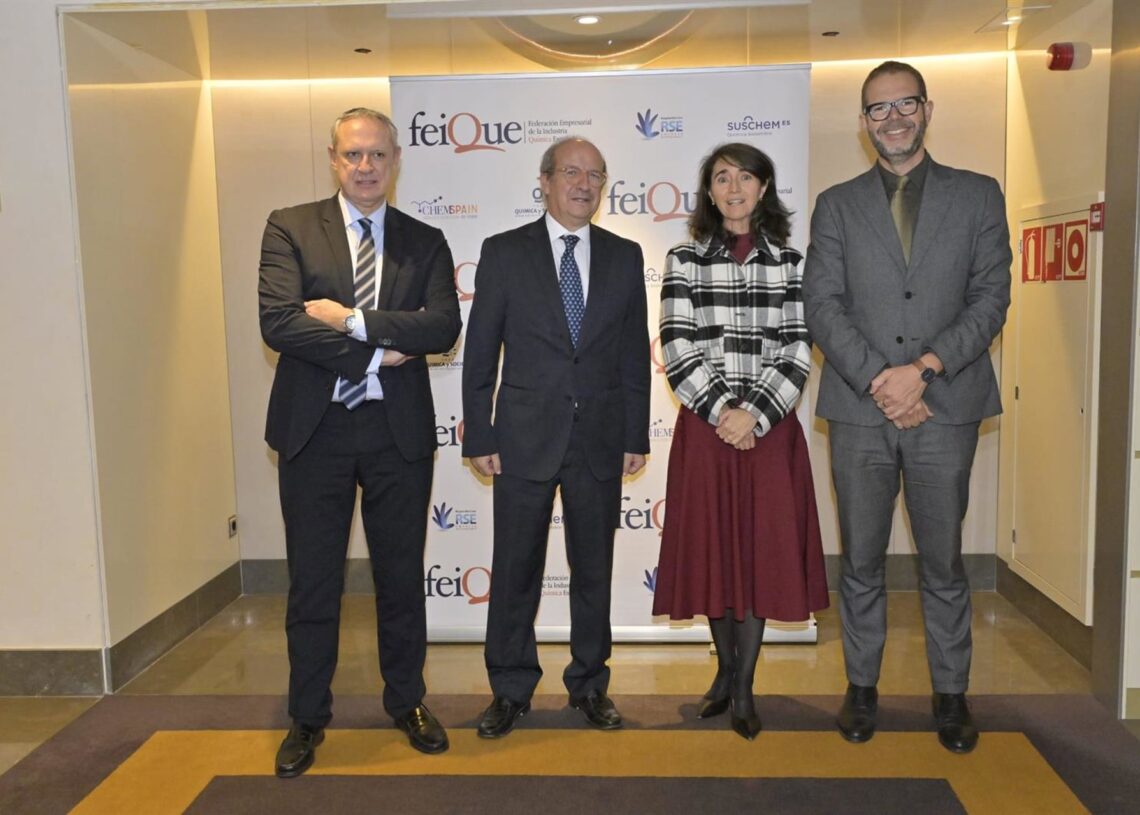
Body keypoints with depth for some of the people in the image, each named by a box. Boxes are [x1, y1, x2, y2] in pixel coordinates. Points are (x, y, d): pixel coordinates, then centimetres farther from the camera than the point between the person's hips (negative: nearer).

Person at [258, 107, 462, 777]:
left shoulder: (425, 242, 7)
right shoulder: (290, 227, 2)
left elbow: (444, 326, -8)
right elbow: (278, 322, -12)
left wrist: (352, 319, -16)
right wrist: (376, 352, -14)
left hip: (399, 431, 1)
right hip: (314, 428, -1)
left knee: (402, 576, 12)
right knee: (313, 579, 8)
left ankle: (408, 701, 31)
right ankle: (308, 717, 25)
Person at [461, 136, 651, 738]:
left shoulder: (625, 256, 7)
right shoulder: (504, 253, 0)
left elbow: (635, 354, 8)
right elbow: (480, 353, 0)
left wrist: (637, 437, 4)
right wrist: (478, 436, -4)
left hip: (600, 439, 2)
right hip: (525, 436, -2)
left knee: (594, 569, 12)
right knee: (515, 570, 6)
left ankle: (589, 684, 28)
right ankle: (510, 690, 23)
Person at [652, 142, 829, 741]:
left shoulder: (790, 261, 4)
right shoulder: (684, 259, 3)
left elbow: (797, 352, -2)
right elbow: (677, 350, -4)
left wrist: (755, 414, -13)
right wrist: (721, 411, -13)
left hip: (770, 428, 0)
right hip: (704, 426, 0)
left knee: (761, 549, 3)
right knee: (710, 547, 7)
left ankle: (744, 687, 16)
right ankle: (726, 669, 28)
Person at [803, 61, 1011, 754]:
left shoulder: (978, 196, 8)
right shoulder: (837, 205, 9)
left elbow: (991, 298, -1)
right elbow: (821, 305, -1)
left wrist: (923, 369, -14)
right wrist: (879, 380, -13)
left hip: (945, 408, 0)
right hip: (860, 410, 1)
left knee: (944, 564, 8)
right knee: (862, 563, 9)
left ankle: (951, 695, 24)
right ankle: (863, 686, 24)